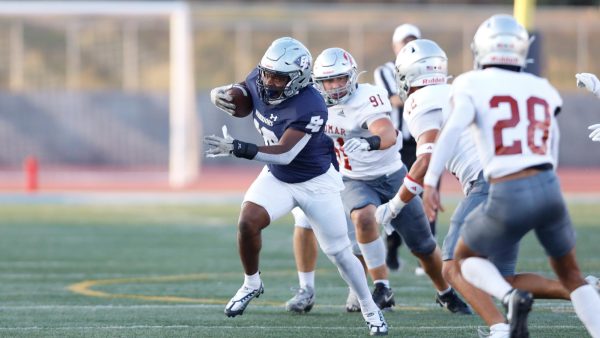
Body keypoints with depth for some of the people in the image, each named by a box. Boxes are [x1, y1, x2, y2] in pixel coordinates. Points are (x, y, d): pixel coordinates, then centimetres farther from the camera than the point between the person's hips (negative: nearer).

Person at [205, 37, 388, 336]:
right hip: (277, 177, 5)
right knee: (248, 222, -21)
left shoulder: (310, 107, -34)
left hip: (316, 182, -5)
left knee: (340, 253, 3)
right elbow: (237, 98, 5)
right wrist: (219, 95, -20)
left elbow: (283, 154, -36)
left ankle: (370, 310, 25)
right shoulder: (258, 81, -15)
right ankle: (252, 284, 4)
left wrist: (236, 148, -43)